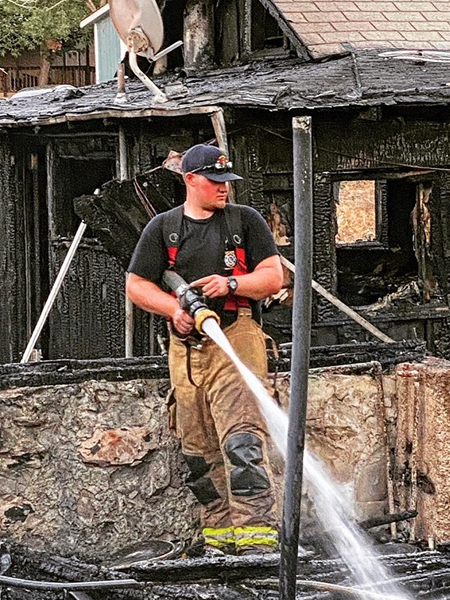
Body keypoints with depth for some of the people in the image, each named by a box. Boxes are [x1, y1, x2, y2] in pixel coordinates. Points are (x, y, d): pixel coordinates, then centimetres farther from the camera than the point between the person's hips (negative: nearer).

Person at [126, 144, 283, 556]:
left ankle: (257, 531, -23)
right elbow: (136, 285, 10)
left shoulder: (246, 221, 9)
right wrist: (175, 309, -6)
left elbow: (273, 278, 4)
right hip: (186, 348, 4)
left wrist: (231, 284, -14)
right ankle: (219, 531, 18)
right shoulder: (163, 228, 13)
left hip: (236, 340, -4)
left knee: (241, 438, -18)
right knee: (198, 447, 8)